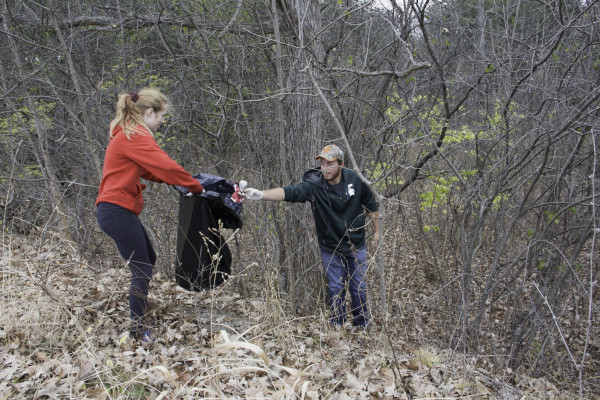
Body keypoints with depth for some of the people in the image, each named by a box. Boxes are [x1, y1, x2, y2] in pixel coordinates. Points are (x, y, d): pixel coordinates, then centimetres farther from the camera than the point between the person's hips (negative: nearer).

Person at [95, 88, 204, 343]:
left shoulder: (127, 134, 17)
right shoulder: (135, 136, -16)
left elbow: (146, 169, 18)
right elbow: (166, 166, -22)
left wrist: (175, 181, 7)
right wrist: (195, 186, -11)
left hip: (116, 210, 10)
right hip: (117, 210, -10)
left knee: (148, 260, 17)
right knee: (142, 269, -4)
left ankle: (139, 311, 27)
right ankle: (137, 331, 6)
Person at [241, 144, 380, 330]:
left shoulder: (355, 180, -12)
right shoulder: (313, 185, -20)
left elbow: (371, 205, 4)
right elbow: (289, 192, -37)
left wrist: (377, 231, 8)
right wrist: (261, 194, -53)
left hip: (356, 246, 2)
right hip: (331, 249, -1)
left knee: (359, 287, 12)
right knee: (335, 289, 9)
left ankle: (362, 326, 31)